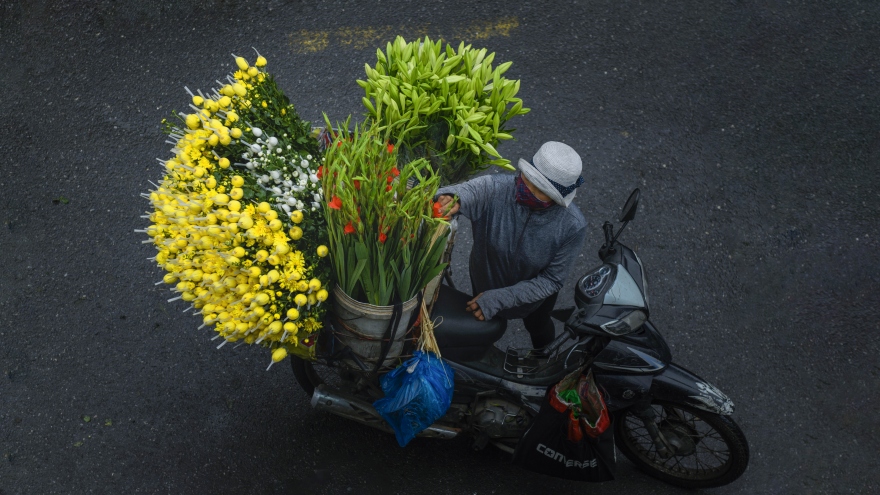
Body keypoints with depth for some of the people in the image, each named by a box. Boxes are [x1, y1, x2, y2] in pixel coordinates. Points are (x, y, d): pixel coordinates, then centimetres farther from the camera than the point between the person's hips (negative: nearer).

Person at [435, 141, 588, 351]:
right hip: (485, 278, 1)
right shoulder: (495, 188, -36)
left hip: (534, 292, 0)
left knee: (538, 327, 33)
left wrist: (500, 299, -33)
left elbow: (551, 280, -28)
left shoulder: (573, 227, -35)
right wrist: (452, 198, -77)